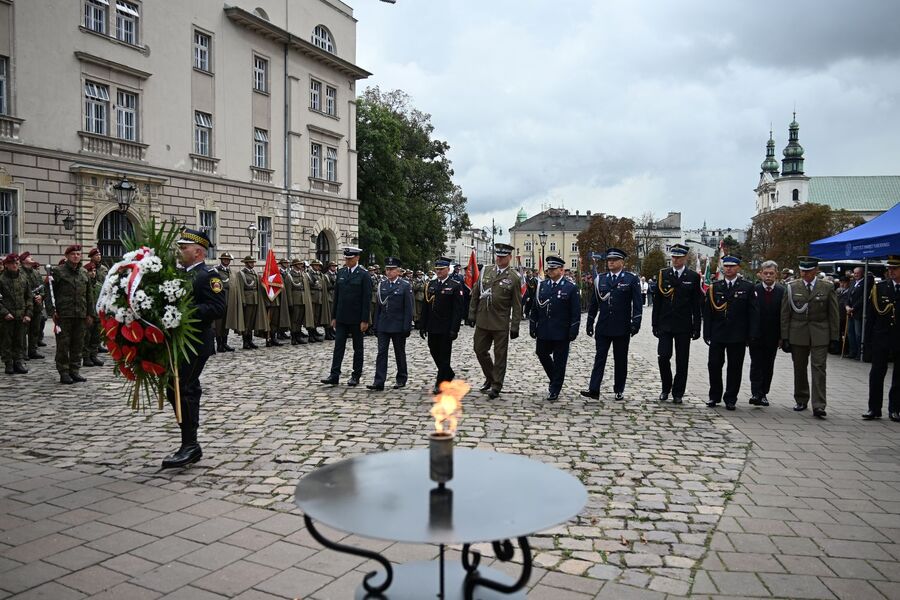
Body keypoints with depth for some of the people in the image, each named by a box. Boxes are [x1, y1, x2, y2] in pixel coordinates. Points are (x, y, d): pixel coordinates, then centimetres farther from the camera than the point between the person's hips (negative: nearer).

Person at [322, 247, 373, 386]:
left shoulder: (364, 275, -7)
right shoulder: (341, 273, 9)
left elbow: (366, 299, -10)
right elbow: (336, 296, 12)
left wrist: (364, 320, -14)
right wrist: (334, 317, 9)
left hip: (356, 319, -4)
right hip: (341, 317, 5)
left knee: (358, 348, 7)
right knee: (338, 346, 2)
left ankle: (356, 376, 15)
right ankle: (334, 375, 4)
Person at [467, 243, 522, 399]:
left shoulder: (514, 278, -6)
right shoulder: (485, 271, 5)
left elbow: (517, 305, -5)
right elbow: (475, 294, 10)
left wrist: (515, 326, -8)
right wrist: (472, 314, 6)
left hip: (501, 324, -4)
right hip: (482, 320, 4)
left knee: (500, 355, 4)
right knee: (480, 350, 12)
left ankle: (496, 386, 15)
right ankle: (490, 377, 33)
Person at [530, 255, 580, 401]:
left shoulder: (571, 287, -6)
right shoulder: (542, 285, 6)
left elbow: (576, 312, -6)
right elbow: (535, 308, 9)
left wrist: (573, 332, -10)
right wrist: (533, 327, 7)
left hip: (561, 333, -4)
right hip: (543, 331, 4)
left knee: (559, 361, 3)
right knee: (542, 354, 12)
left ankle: (555, 391, 14)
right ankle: (554, 379, 35)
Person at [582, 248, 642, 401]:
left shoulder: (631, 279, -1)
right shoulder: (600, 279, 7)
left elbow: (637, 304, -4)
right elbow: (594, 303, 10)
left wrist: (635, 323, -11)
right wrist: (590, 323, 9)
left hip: (622, 328, -2)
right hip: (603, 327, 2)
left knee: (620, 359, 8)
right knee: (599, 358, -1)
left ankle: (619, 390, 18)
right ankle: (594, 390, -3)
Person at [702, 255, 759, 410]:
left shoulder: (747, 287, 2)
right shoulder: (714, 287, 6)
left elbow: (753, 312, 0)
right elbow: (707, 312, 5)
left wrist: (752, 335, -6)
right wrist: (707, 333, 0)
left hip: (738, 335, -1)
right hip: (717, 334, 1)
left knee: (734, 368, 5)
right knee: (714, 365, 3)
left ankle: (730, 399, 16)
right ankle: (714, 396, 19)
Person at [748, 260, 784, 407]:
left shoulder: (782, 291, 0)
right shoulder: (754, 290, -3)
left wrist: (782, 336, -5)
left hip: (773, 337, 2)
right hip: (756, 335, -1)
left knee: (768, 366, 9)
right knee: (756, 364, -3)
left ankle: (763, 393, 18)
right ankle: (756, 393, -5)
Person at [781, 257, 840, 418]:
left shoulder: (827, 288, 1)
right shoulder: (792, 287, 3)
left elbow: (833, 314, 3)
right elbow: (785, 314, 3)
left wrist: (834, 337, -2)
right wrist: (785, 337, -1)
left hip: (820, 334, -1)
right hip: (797, 334, 2)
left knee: (819, 368, -7)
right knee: (799, 368, 10)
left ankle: (818, 406, -7)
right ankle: (801, 400, 24)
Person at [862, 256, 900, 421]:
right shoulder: (879, 288, 2)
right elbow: (870, 314, 2)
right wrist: (868, 337, -2)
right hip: (881, 338, 0)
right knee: (876, 373, 2)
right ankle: (874, 408, 8)